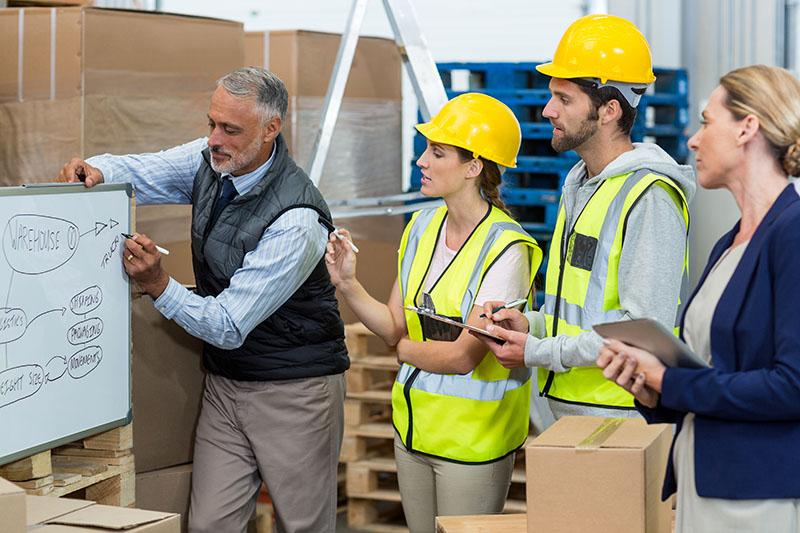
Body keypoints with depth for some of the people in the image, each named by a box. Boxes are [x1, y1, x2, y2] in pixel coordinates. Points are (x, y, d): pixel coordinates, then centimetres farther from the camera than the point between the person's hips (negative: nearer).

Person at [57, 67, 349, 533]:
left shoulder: (296, 221, -26)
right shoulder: (211, 161, -3)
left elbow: (228, 327, -23)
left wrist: (158, 284, -30)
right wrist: (95, 170, -14)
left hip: (294, 392, -6)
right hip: (225, 384, 6)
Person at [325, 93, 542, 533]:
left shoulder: (505, 249, -19)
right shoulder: (422, 226, 3)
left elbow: (463, 357, -19)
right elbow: (394, 326, 5)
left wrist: (407, 348, -3)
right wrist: (348, 285, -10)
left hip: (474, 437, -7)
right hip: (413, 422, 7)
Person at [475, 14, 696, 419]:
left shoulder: (648, 196, -15)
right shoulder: (578, 185, 16)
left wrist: (537, 352, -17)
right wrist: (531, 324, 5)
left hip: (620, 416, -8)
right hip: (568, 407, 8)